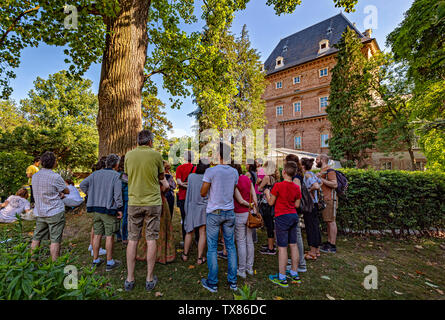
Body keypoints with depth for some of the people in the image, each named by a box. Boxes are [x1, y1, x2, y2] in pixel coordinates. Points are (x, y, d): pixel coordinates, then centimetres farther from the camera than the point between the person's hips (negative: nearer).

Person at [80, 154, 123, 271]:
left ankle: (95, 260, 28)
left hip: (96, 209, 6)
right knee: (109, 236, 4)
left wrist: (91, 194, 14)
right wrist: (120, 209, -9)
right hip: (109, 209, -6)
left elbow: (82, 184, 7)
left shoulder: (96, 174, 7)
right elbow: (118, 194, -16)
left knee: (97, 235, 15)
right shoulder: (116, 175, -11)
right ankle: (110, 262, 14)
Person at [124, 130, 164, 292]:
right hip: (153, 202, -2)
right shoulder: (156, 155, -6)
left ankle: (129, 279, 22)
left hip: (134, 202, 3)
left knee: (132, 240, 12)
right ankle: (150, 279, 19)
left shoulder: (129, 155, 2)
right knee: (151, 240, 7)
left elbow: (128, 175, 15)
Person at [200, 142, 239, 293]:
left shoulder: (211, 171, -13)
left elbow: (203, 193, -8)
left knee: (212, 248, 8)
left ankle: (212, 283, 20)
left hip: (214, 213, -4)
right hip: (230, 212, 5)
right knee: (231, 246, 14)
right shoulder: (234, 172, 1)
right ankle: (233, 282, 25)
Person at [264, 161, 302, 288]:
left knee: (282, 247, 1)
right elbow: (297, 205, 8)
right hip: (294, 216, 6)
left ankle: (282, 278, 11)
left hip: (282, 217, -6)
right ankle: (294, 274, 28)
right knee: (293, 245, 15)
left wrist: (267, 193, 9)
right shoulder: (296, 187, 1)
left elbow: (271, 202, -8)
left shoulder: (278, 185, -16)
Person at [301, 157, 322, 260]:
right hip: (314, 203, 9)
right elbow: (320, 183, 19)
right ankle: (317, 250, 27)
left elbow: (316, 186, -29)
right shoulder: (312, 174, 11)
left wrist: (308, 191, -14)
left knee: (311, 227, -1)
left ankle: (312, 253, 9)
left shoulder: (308, 175, -16)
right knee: (315, 226, 15)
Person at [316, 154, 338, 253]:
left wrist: (321, 179, -21)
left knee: (331, 221, -5)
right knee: (328, 222, 13)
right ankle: (328, 242, 22)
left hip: (330, 200, -10)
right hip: (324, 200, 10)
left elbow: (335, 184, -22)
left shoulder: (329, 170, -11)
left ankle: (332, 246, 1)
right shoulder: (322, 171, 19)